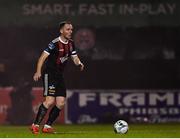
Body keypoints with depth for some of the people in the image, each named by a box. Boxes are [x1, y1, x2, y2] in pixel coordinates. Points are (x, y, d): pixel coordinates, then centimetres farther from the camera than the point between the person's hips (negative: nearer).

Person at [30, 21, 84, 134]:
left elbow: (74, 57, 17)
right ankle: (35, 125, -14)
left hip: (59, 75, 8)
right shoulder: (55, 43, -15)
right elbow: (43, 56, -20)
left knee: (61, 103, 2)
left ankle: (47, 126, 11)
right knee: (50, 100, -20)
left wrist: (79, 63, -7)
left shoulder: (70, 43, 10)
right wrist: (38, 72, -32)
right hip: (49, 74, -8)